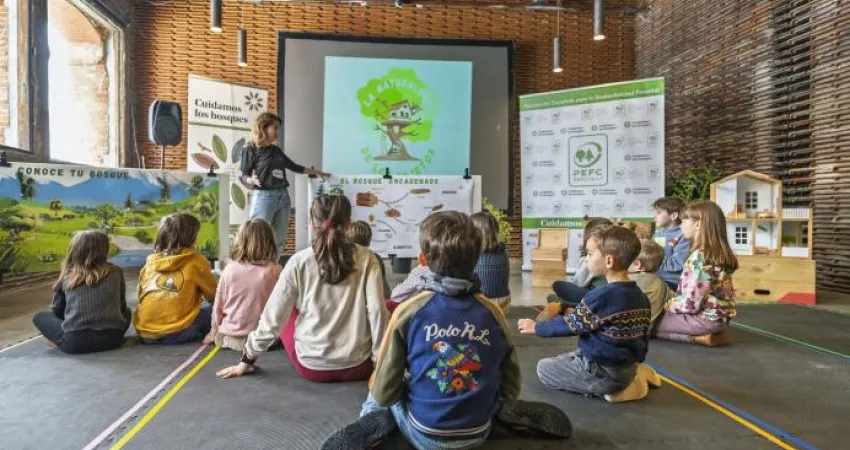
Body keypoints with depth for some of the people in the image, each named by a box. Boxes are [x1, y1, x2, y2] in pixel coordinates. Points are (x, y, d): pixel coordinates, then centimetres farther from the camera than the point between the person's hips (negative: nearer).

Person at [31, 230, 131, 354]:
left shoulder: (68, 275, 4)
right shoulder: (115, 272, 4)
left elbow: (57, 311, 17)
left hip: (75, 342, 0)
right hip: (111, 338, 0)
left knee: (39, 317, 25)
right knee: (126, 312, 31)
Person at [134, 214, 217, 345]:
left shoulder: (149, 263, 10)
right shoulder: (196, 261, -3)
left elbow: (142, 297, 20)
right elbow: (213, 295, 8)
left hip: (144, 333, 6)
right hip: (175, 333, -6)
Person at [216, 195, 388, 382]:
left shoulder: (299, 261, -8)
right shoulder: (366, 259, -8)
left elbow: (273, 316, -5)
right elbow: (377, 311, -13)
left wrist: (247, 360, 8)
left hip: (311, 367, 1)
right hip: (357, 367, -1)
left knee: (288, 312, 27)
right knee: (391, 307, 24)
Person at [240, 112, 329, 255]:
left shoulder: (276, 150, 15)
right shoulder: (250, 150, -4)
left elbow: (293, 166, 26)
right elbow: (243, 176, -5)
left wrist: (316, 172, 29)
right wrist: (252, 180, -28)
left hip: (283, 196, 7)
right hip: (264, 197, -7)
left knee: (280, 241, 9)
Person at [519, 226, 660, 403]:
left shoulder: (601, 296, -24)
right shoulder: (640, 297, 0)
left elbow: (571, 325, -14)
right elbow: (643, 336, 10)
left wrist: (536, 327, 1)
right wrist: (636, 362, 28)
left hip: (602, 372, -8)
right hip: (628, 366, 8)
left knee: (544, 368, 5)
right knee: (567, 359, 27)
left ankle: (611, 388, -4)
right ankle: (632, 377, 12)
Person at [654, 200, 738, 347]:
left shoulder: (698, 257, -23)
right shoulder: (720, 253, 6)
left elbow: (691, 303, -23)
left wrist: (666, 305, -6)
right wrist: (672, 301, 12)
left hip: (705, 318, -9)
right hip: (719, 315, 9)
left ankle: (699, 338, -6)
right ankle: (715, 332, 11)